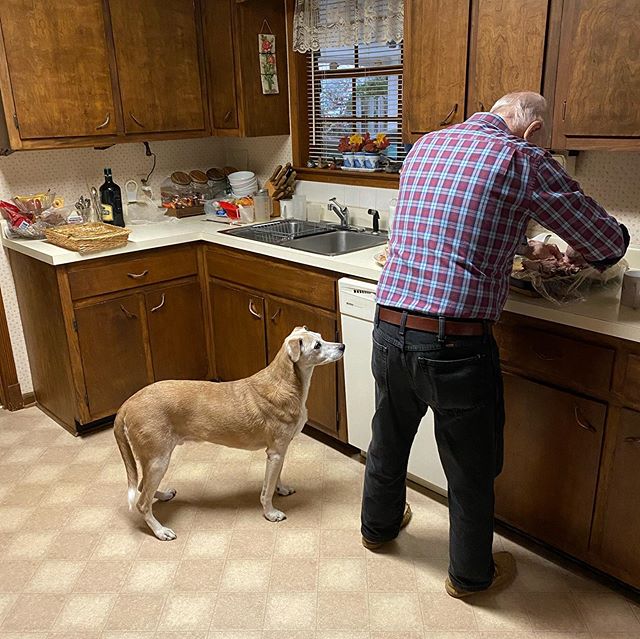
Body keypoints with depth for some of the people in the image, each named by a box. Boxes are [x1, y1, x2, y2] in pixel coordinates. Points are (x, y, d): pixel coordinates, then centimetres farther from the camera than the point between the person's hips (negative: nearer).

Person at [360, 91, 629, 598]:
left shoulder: (425, 146, 11)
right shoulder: (524, 161, -6)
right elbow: (609, 243, 3)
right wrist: (577, 253, 25)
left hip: (389, 331, 6)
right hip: (455, 345, -6)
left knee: (389, 441, 27)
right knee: (472, 470, 17)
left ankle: (379, 526, 52)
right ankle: (471, 575, 40)